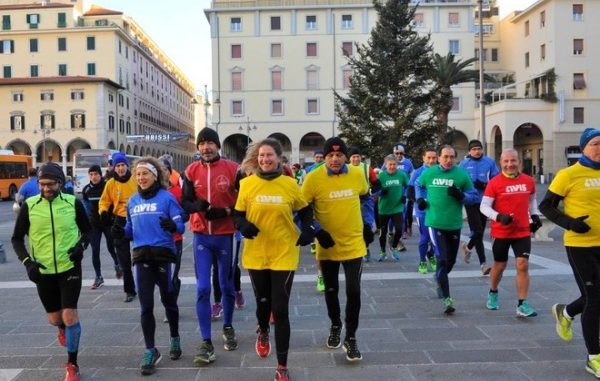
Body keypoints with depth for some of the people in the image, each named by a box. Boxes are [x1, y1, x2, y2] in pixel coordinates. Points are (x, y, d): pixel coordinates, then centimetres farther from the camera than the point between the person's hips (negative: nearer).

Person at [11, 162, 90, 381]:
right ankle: (63, 328, 55)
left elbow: (87, 230, 7)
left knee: (70, 315, -8)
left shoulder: (73, 203, -7)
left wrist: (81, 245, -12)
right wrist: (27, 261, -10)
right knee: (54, 318, 15)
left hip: (69, 267, -2)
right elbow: (17, 238, 3)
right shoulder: (29, 206, -6)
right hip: (43, 271, 2)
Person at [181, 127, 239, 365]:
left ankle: (228, 327, 35)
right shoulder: (191, 171, 0)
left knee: (227, 285, 13)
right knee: (202, 288, -3)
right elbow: (185, 203, 1)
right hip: (201, 236, 1)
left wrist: (225, 211, -18)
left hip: (225, 235, -1)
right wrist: (198, 205, -21)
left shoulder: (232, 169, -6)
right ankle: (206, 343, 4)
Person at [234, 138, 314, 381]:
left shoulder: (290, 184, -5)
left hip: (284, 255, -1)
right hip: (256, 254, 2)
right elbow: (237, 214, 3)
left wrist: (307, 229, -9)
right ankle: (263, 332, 55)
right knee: (263, 302, 18)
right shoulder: (247, 184, -5)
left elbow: (305, 210, 9)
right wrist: (243, 225, -19)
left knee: (280, 310, -1)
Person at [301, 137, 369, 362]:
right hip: (327, 246, 0)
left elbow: (366, 197, 13)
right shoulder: (313, 178, -15)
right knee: (331, 291, 16)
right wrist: (317, 232, -17)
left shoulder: (357, 174, -7)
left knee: (353, 292, -2)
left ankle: (351, 338, 15)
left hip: (353, 245, 1)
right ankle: (335, 326, 41)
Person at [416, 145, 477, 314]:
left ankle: (439, 278, 49)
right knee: (442, 260, -10)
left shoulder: (462, 174, -2)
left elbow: (474, 195, 3)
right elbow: (418, 184, 22)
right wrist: (420, 198, 6)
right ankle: (447, 299, -5)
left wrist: (461, 195, -17)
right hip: (435, 223, -2)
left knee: (451, 261, 17)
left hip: (454, 225, 2)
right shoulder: (429, 173, 1)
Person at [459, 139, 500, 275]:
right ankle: (483, 263, -2)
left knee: (479, 232, 13)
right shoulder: (463, 164, 0)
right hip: (471, 202, -3)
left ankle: (467, 247, 43)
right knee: (477, 231, -8)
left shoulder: (490, 162, 3)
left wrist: (485, 185, -13)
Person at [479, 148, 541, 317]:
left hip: (523, 232, 2)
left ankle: (522, 305, 2)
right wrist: (499, 217, -27)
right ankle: (493, 293, 39)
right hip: (501, 232, -2)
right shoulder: (494, 182, -11)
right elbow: (484, 206, -13)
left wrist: (535, 215, 7)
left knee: (523, 265, -6)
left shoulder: (528, 181, 1)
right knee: (500, 265, 13)